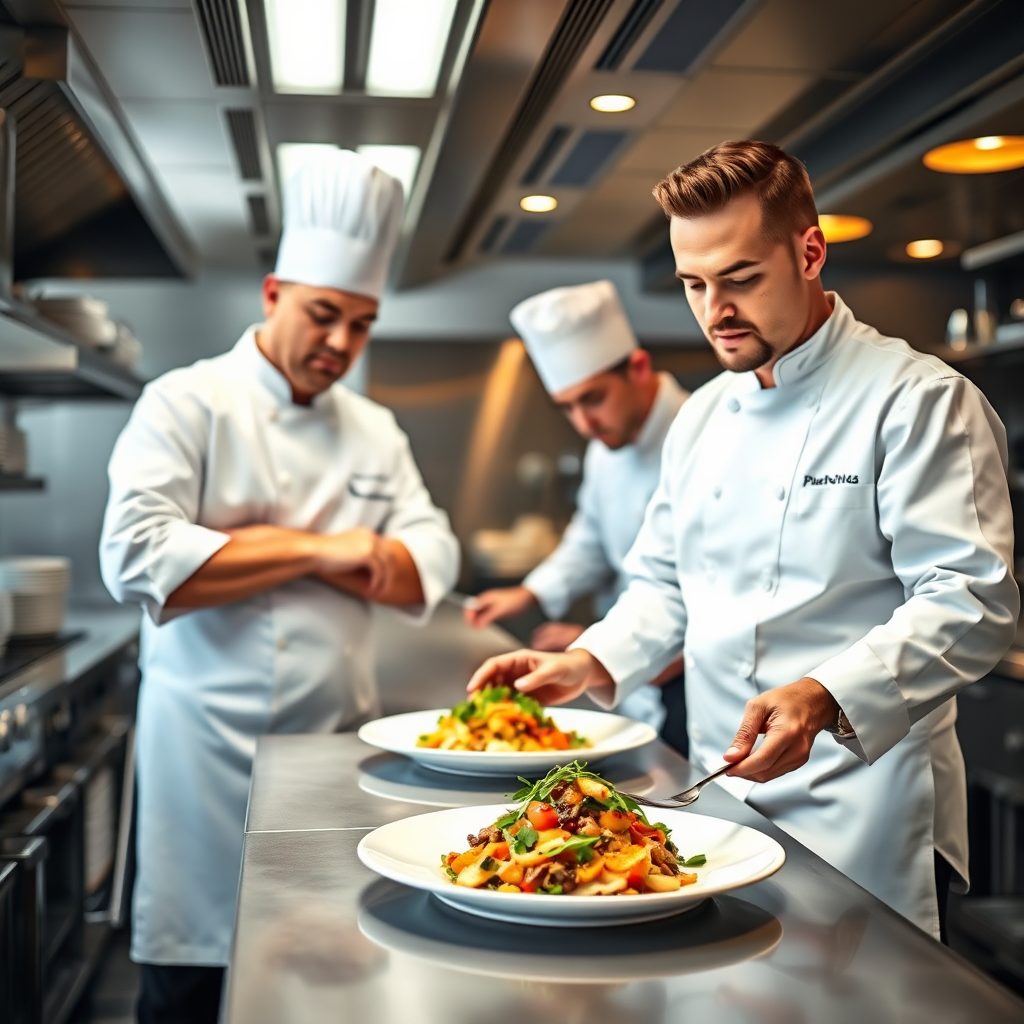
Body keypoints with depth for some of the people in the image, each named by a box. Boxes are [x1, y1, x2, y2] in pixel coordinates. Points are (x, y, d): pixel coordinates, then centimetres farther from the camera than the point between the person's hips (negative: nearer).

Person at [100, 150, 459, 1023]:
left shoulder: (375, 431, 13)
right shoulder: (187, 404, -3)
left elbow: (431, 566, 4)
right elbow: (138, 559, -16)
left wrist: (293, 544, -11)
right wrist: (316, 549, -15)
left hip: (340, 740, 5)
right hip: (210, 747, -4)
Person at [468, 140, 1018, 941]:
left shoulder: (917, 400, -12)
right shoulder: (703, 417, 11)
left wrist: (823, 698, -32)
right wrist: (592, 663, 1)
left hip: (859, 813, -6)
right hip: (718, 797, 6)